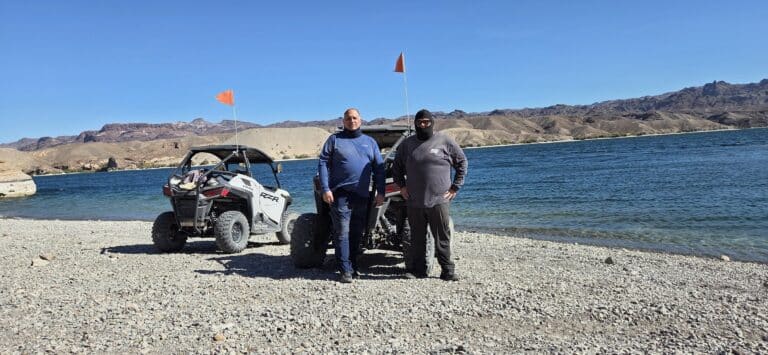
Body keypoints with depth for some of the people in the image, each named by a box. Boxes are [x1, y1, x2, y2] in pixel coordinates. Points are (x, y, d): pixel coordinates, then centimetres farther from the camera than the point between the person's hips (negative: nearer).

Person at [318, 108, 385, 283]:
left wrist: (380, 192, 4)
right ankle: (345, 270, -1)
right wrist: (325, 189, -10)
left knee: (357, 233, 9)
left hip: (362, 195, 4)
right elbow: (323, 163, 1)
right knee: (342, 233, -6)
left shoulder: (370, 142, 15)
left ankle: (353, 266, 20)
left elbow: (379, 168, 13)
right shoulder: (334, 139, 6)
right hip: (341, 194, -3)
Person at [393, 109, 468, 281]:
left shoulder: (445, 141, 2)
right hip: (414, 202, 3)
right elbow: (396, 167, 22)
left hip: (439, 200, -3)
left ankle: (448, 270, 10)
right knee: (417, 238, 9)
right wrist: (401, 186, 10)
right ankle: (419, 269, 21)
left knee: (442, 238, 1)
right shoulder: (407, 144, 10)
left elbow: (462, 163, 8)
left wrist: (455, 187, 2)